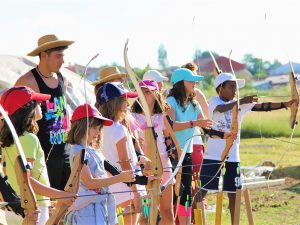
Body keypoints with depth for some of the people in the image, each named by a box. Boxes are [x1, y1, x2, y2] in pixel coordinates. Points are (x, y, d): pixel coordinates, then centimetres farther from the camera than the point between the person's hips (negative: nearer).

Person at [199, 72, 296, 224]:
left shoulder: (241, 104, 8)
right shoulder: (214, 101, -4)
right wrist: (241, 102, -40)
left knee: (233, 193, 7)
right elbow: (222, 108, -27)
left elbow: (263, 107, -2)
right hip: (213, 155, -5)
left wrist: (285, 104, -15)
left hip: (232, 156, 5)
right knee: (202, 192, -2)